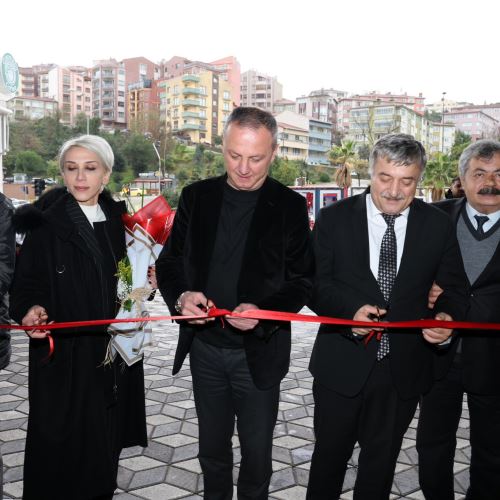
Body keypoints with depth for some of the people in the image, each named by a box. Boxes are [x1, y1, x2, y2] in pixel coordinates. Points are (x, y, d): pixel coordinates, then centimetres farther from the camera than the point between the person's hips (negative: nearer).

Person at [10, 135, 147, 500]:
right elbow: (27, 282, -8)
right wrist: (30, 309, -28)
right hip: (64, 356, -4)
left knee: (104, 441, 12)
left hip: (114, 355, 4)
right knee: (60, 449, 2)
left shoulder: (118, 219, 7)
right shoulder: (45, 222, -7)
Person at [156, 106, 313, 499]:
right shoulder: (196, 197, -1)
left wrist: (264, 312, -23)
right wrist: (181, 296, -18)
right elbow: (169, 262, 4)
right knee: (212, 447, 19)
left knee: (257, 450, 15)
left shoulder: (290, 206, -7)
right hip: (205, 347, 3)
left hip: (259, 352, -2)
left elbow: (303, 280, -5)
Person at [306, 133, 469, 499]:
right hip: (342, 365, -1)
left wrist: (447, 316, -18)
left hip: (403, 370, 1)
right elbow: (315, 283, -6)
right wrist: (351, 310, -25)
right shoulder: (334, 218, -6)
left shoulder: (438, 225, -2)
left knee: (381, 459, 20)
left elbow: (455, 288, 5)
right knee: (330, 454, 17)